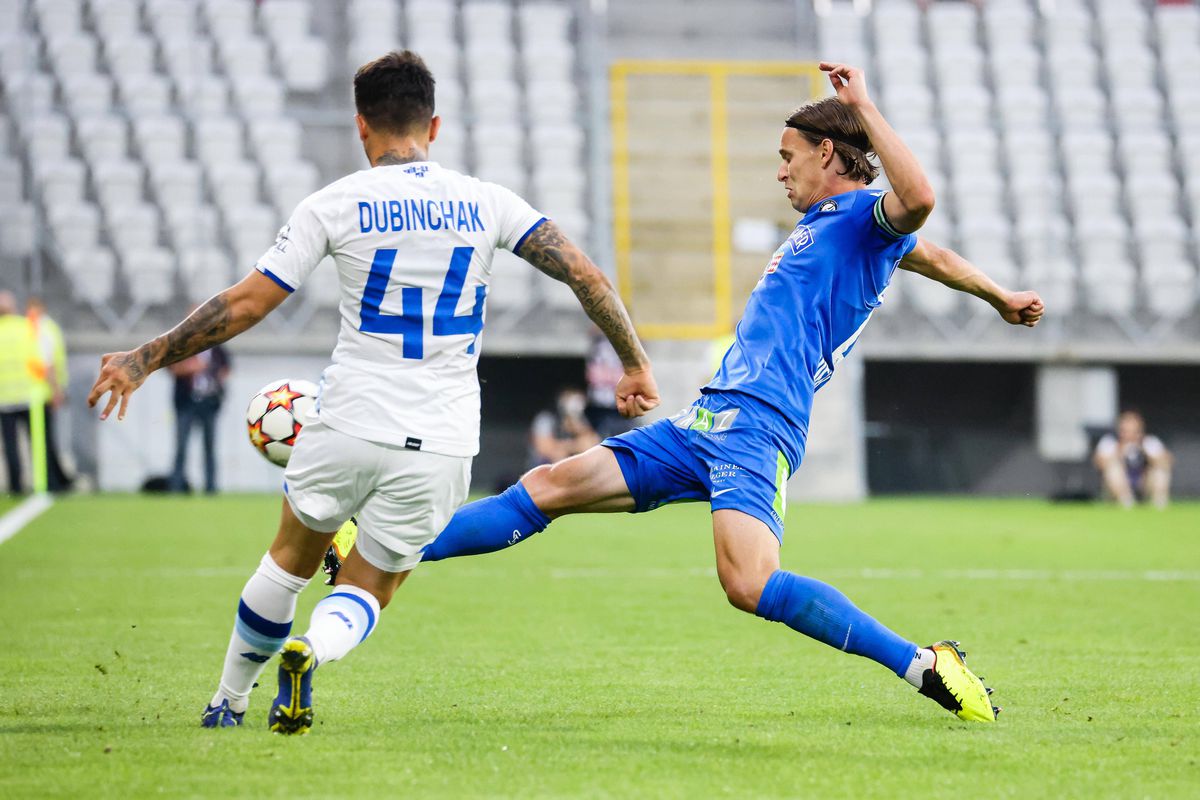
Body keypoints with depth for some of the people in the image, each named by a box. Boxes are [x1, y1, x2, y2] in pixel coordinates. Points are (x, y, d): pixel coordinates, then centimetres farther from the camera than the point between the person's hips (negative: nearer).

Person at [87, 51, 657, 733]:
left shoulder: (335, 205, -2)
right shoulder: (485, 202, 4)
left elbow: (246, 304, -3)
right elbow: (585, 275, 1)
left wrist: (144, 361, 5)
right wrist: (636, 363, 13)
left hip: (350, 426, -1)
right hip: (442, 447, 1)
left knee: (292, 559, 24)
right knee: (367, 593, 13)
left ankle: (228, 701, 30)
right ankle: (313, 650, -19)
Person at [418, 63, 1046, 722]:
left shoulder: (866, 217, -1)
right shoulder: (820, 222, 26)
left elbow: (917, 198, -26)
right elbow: (931, 255, 39)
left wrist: (862, 105, -18)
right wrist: (998, 297, 53)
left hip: (757, 426, -9)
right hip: (710, 420, 9)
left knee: (750, 586, -28)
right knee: (550, 488, 7)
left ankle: (926, 667, -21)